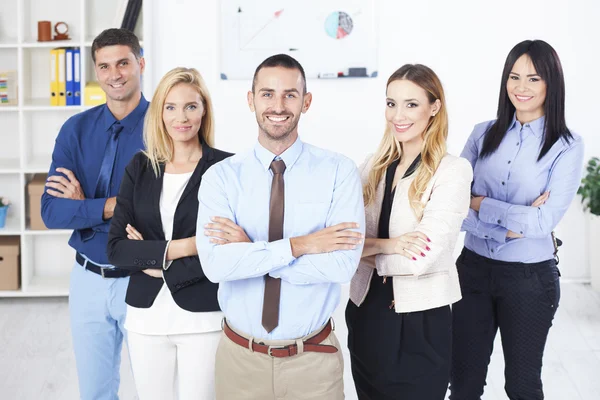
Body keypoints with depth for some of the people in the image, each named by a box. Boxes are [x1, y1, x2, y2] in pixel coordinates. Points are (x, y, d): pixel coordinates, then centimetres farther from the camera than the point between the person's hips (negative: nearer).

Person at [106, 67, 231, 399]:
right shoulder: (139, 167, 5)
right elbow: (116, 248, -2)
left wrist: (160, 266, -9)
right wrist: (181, 247, -14)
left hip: (204, 318, -3)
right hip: (146, 316, 3)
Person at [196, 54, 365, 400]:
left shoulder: (339, 171, -7)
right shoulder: (221, 176, -4)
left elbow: (343, 263, -19)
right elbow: (216, 264, -18)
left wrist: (248, 250, -17)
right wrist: (298, 245, -22)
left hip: (313, 358, -1)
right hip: (240, 356, 1)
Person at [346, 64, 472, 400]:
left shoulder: (453, 170, -12)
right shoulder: (373, 167, 5)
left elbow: (421, 258, -20)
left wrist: (367, 247, -7)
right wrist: (386, 245, -19)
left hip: (420, 322, -5)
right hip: (365, 312, 5)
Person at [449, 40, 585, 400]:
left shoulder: (567, 147, -7)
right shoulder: (484, 134, 2)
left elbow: (544, 222, -16)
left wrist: (480, 203, -10)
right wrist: (508, 226, -17)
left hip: (529, 278, -2)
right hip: (473, 269, 3)